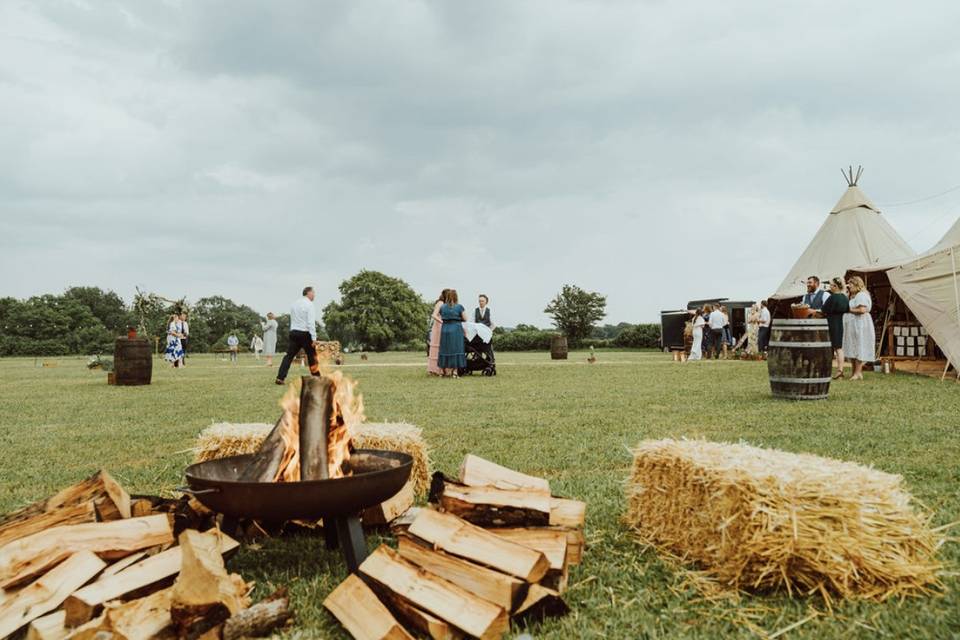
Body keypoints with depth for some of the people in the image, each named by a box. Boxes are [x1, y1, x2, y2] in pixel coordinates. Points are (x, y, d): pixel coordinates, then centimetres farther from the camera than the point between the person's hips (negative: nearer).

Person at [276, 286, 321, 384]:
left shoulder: (295, 303, 13)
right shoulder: (309, 304, -9)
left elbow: (293, 320, 15)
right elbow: (311, 323, -16)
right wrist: (314, 338, -16)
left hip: (294, 332, 6)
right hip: (305, 333, -6)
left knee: (289, 355, 4)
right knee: (312, 357, 6)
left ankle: (280, 378, -4)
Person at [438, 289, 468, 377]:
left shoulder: (442, 307, 5)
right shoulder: (459, 307, -3)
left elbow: (441, 319, 7)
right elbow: (465, 319, 0)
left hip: (445, 329, 3)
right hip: (456, 330, -3)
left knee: (446, 350, 9)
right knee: (456, 350, 2)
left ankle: (447, 371, 11)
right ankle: (454, 371, 0)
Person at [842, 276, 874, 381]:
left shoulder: (861, 295, -11)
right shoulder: (853, 296, 21)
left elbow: (862, 309, -21)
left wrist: (849, 310, -12)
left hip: (860, 326, -10)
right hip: (852, 326, 10)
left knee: (858, 349, -8)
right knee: (852, 349, 10)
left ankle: (858, 373, -6)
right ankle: (854, 372, 14)